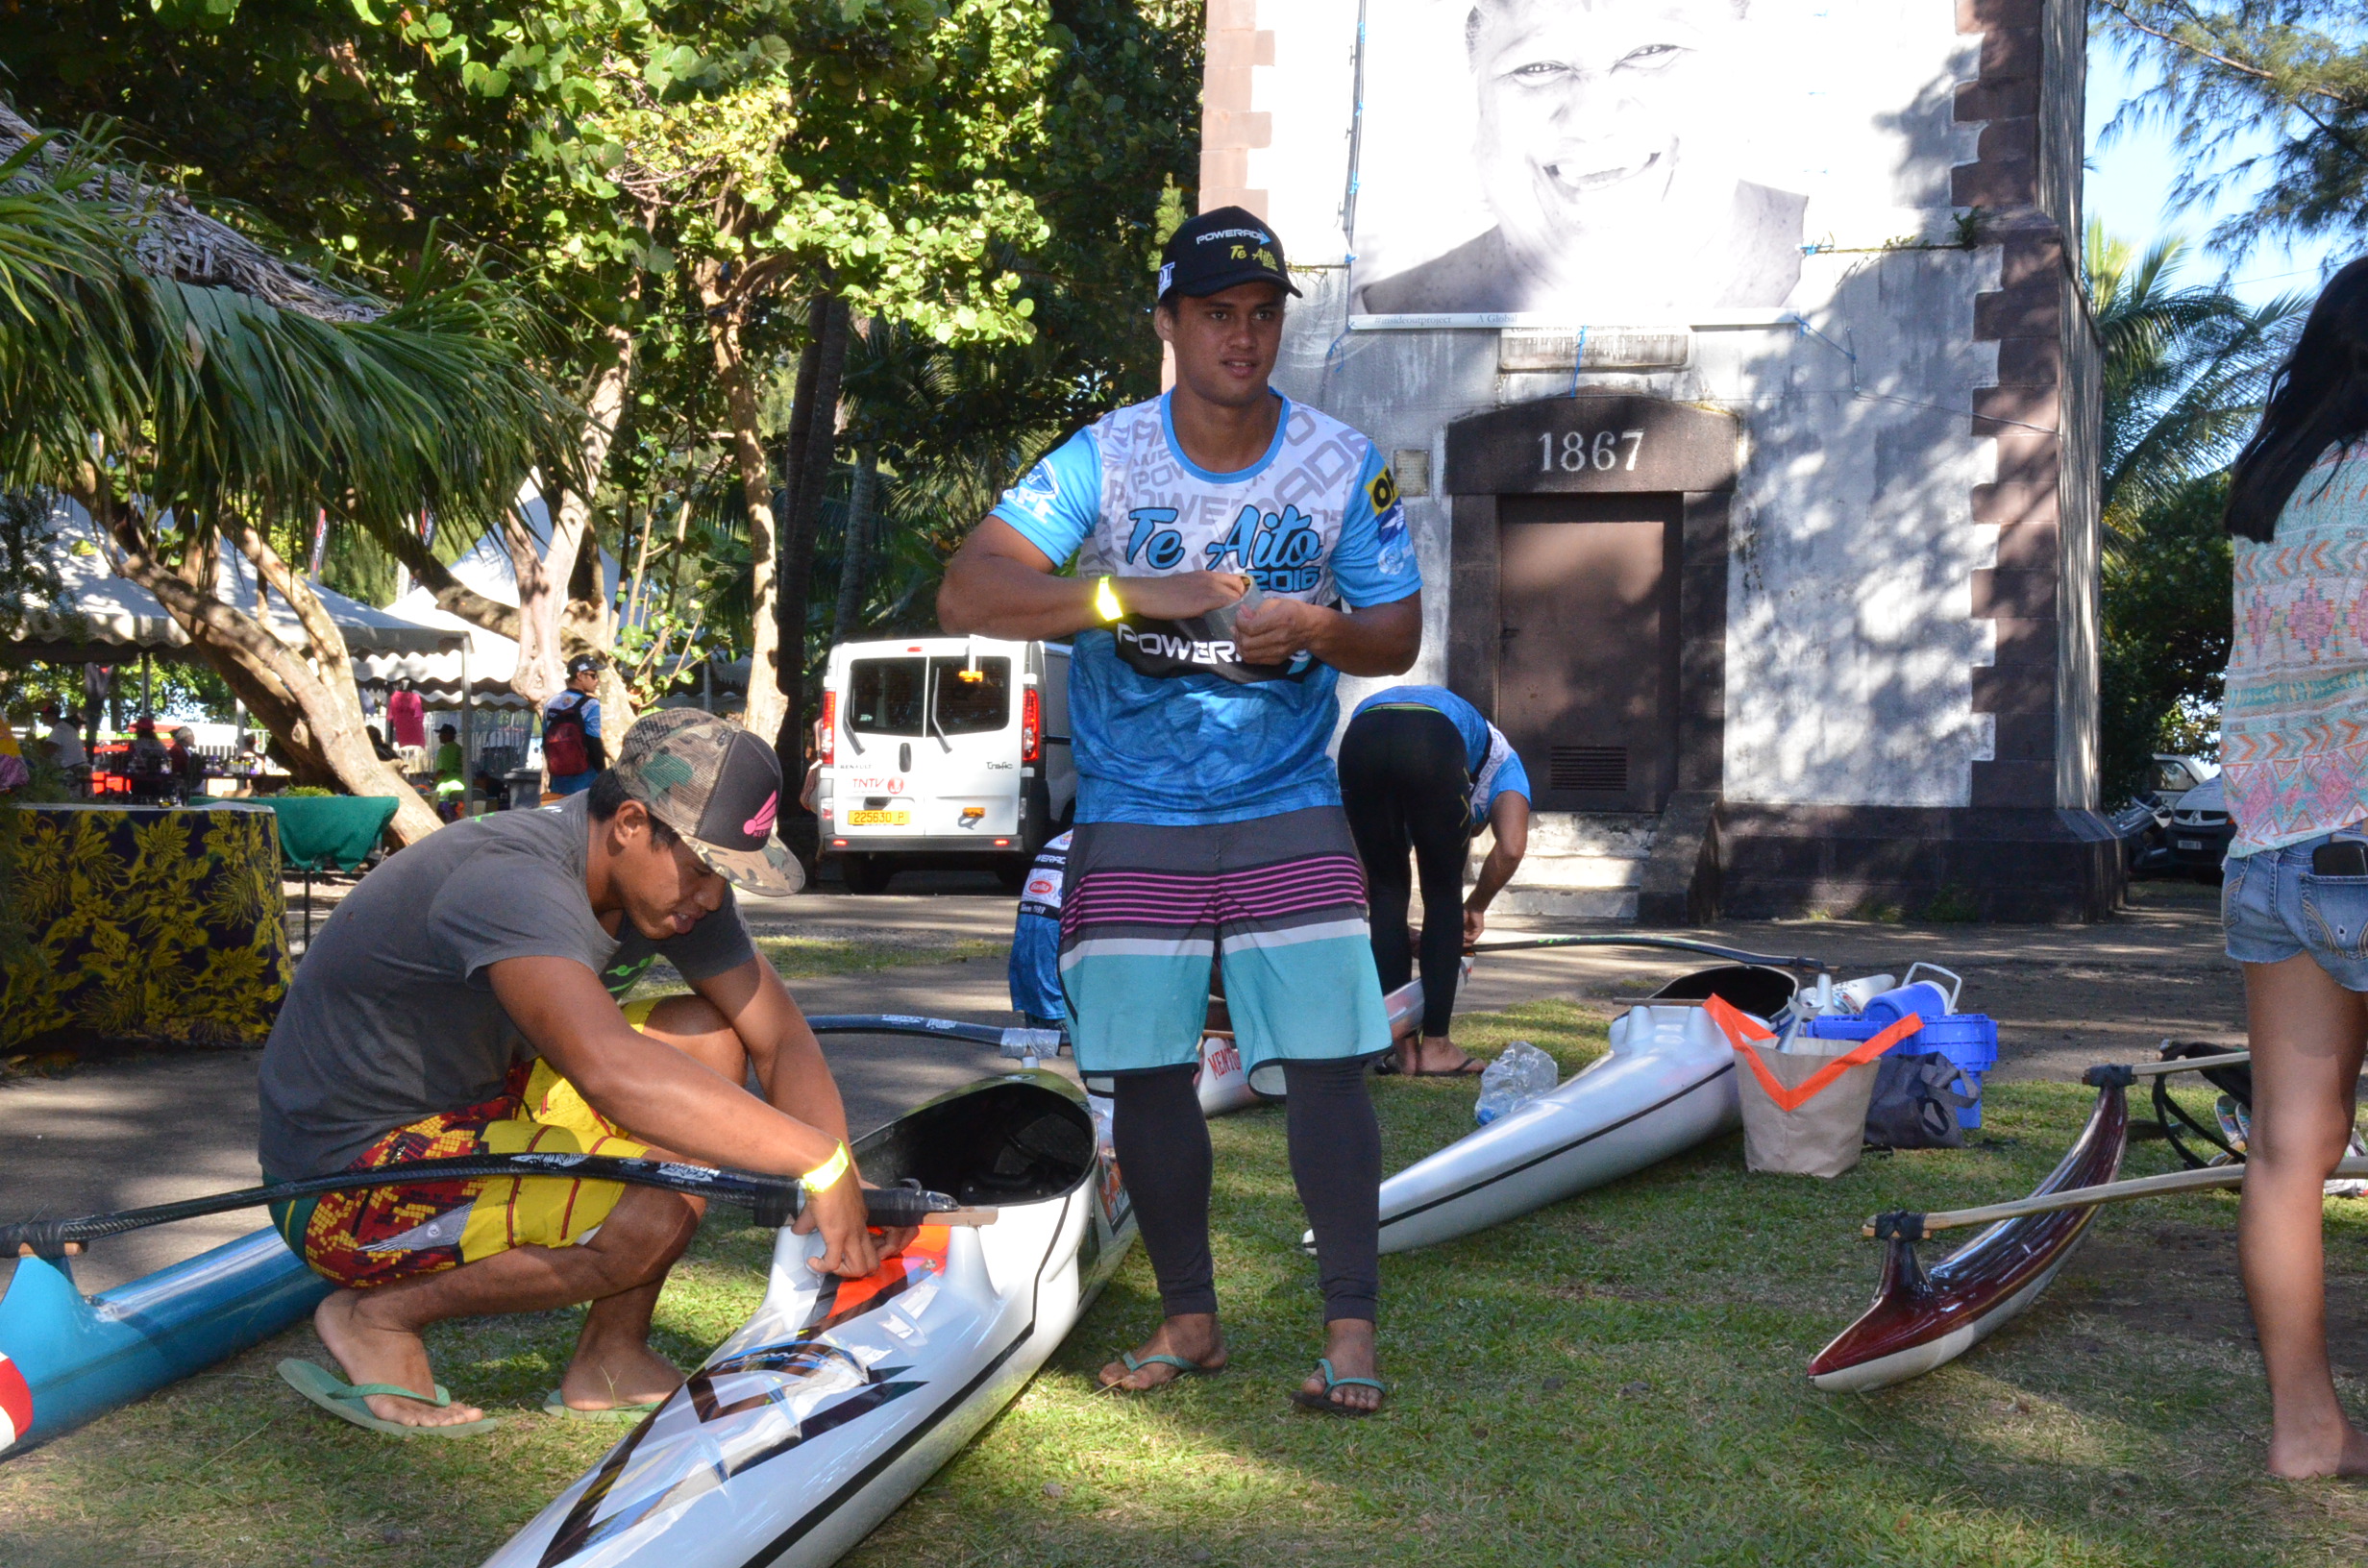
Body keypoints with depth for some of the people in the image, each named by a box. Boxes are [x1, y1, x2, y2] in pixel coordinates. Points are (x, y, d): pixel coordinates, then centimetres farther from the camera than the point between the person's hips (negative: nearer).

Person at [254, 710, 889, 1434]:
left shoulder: (670, 877, -4)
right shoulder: (511, 880, -31)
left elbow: (784, 1040, -3)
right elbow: (609, 1070, -47)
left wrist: (843, 1206, -20)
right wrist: (824, 1162, -44)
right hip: (344, 1183, -9)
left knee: (710, 1037, -2)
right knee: (654, 1208, -27)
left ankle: (609, 1358, 3)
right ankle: (380, 1315, -4)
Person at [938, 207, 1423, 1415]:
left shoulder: (1345, 467, -1)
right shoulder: (1105, 458, -5)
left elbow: (1398, 638, 4)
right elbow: (966, 595, -15)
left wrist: (1315, 628, -19)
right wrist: (1137, 595, -26)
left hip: (1287, 815, 0)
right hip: (1132, 824, 0)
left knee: (1326, 1063, -8)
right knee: (1146, 1074, 3)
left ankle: (1350, 1331, 1)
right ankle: (1188, 1319, 19)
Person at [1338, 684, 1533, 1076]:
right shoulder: (1502, 760, 36)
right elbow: (1510, 849, 15)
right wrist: (1476, 907, 29)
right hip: (1433, 742, -3)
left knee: (1386, 893, 17)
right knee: (1444, 894, 14)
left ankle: (1403, 1048, 18)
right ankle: (1435, 1047, 14)